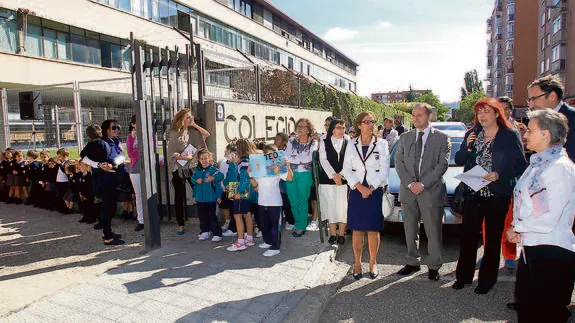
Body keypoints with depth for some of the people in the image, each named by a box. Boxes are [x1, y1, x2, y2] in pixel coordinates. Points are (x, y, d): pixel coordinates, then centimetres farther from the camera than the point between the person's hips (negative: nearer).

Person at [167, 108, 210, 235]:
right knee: (179, 197, 6)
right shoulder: (174, 134, -4)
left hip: (192, 166, 2)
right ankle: (180, 225, 18)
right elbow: (172, 154, -9)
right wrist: (184, 157, -20)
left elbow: (207, 134, -5)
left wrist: (194, 124, -8)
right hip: (178, 168, -2)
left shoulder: (193, 131, 6)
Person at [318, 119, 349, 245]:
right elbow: (323, 159, -3)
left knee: (342, 206, 0)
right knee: (330, 206, 4)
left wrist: (341, 175, -14)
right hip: (327, 179, 0)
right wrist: (333, 175, -14)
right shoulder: (324, 142, 6)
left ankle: (341, 234, 12)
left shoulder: (348, 143, 6)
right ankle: (333, 234, 15)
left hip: (344, 179, 0)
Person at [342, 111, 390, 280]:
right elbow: (347, 169, 0)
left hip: (376, 192, -1)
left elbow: (384, 171, -3)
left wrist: (371, 188, -11)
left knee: (373, 229, 5)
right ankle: (357, 263, 18)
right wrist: (359, 186, -13)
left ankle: (373, 263, 20)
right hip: (356, 191, 1)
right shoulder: (351, 144, 5)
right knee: (357, 230, 5)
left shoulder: (382, 144, 1)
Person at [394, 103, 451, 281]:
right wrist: (410, 183, -9)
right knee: (410, 231, 12)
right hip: (408, 191, 3)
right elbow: (399, 162, 5)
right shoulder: (405, 138, 10)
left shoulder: (441, 138, 1)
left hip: (431, 191, -3)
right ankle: (413, 262, 27)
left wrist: (423, 184, -14)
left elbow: (443, 164, -7)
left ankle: (433, 265, 20)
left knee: (433, 231, 4)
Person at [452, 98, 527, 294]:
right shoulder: (472, 134, 7)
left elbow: (521, 166, -6)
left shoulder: (510, 136, -4)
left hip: (497, 195, -3)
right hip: (473, 193, 3)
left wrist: (500, 175, -21)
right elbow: (458, 161, 7)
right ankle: (464, 275, 21)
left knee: (493, 237, 9)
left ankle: (487, 279, 22)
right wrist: (466, 146, -10)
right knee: (468, 234, 7)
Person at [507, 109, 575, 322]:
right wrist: (517, 228, 0)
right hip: (530, 246, 8)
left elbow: (548, 219, -22)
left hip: (552, 251, -8)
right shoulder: (537, 163, 11)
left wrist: (517, 228, -7)